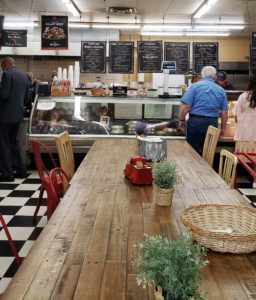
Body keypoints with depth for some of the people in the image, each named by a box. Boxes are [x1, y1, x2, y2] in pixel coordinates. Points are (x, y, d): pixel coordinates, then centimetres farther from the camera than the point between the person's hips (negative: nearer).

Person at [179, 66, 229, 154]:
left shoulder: (195, 86, -2)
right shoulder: (221, 90, 8)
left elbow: (186, 106, -10)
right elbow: (224, 112, 8)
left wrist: (181, 120, 2)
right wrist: (223, 128, 17)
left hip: (195, 121, -3)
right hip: (212, 123, 3)